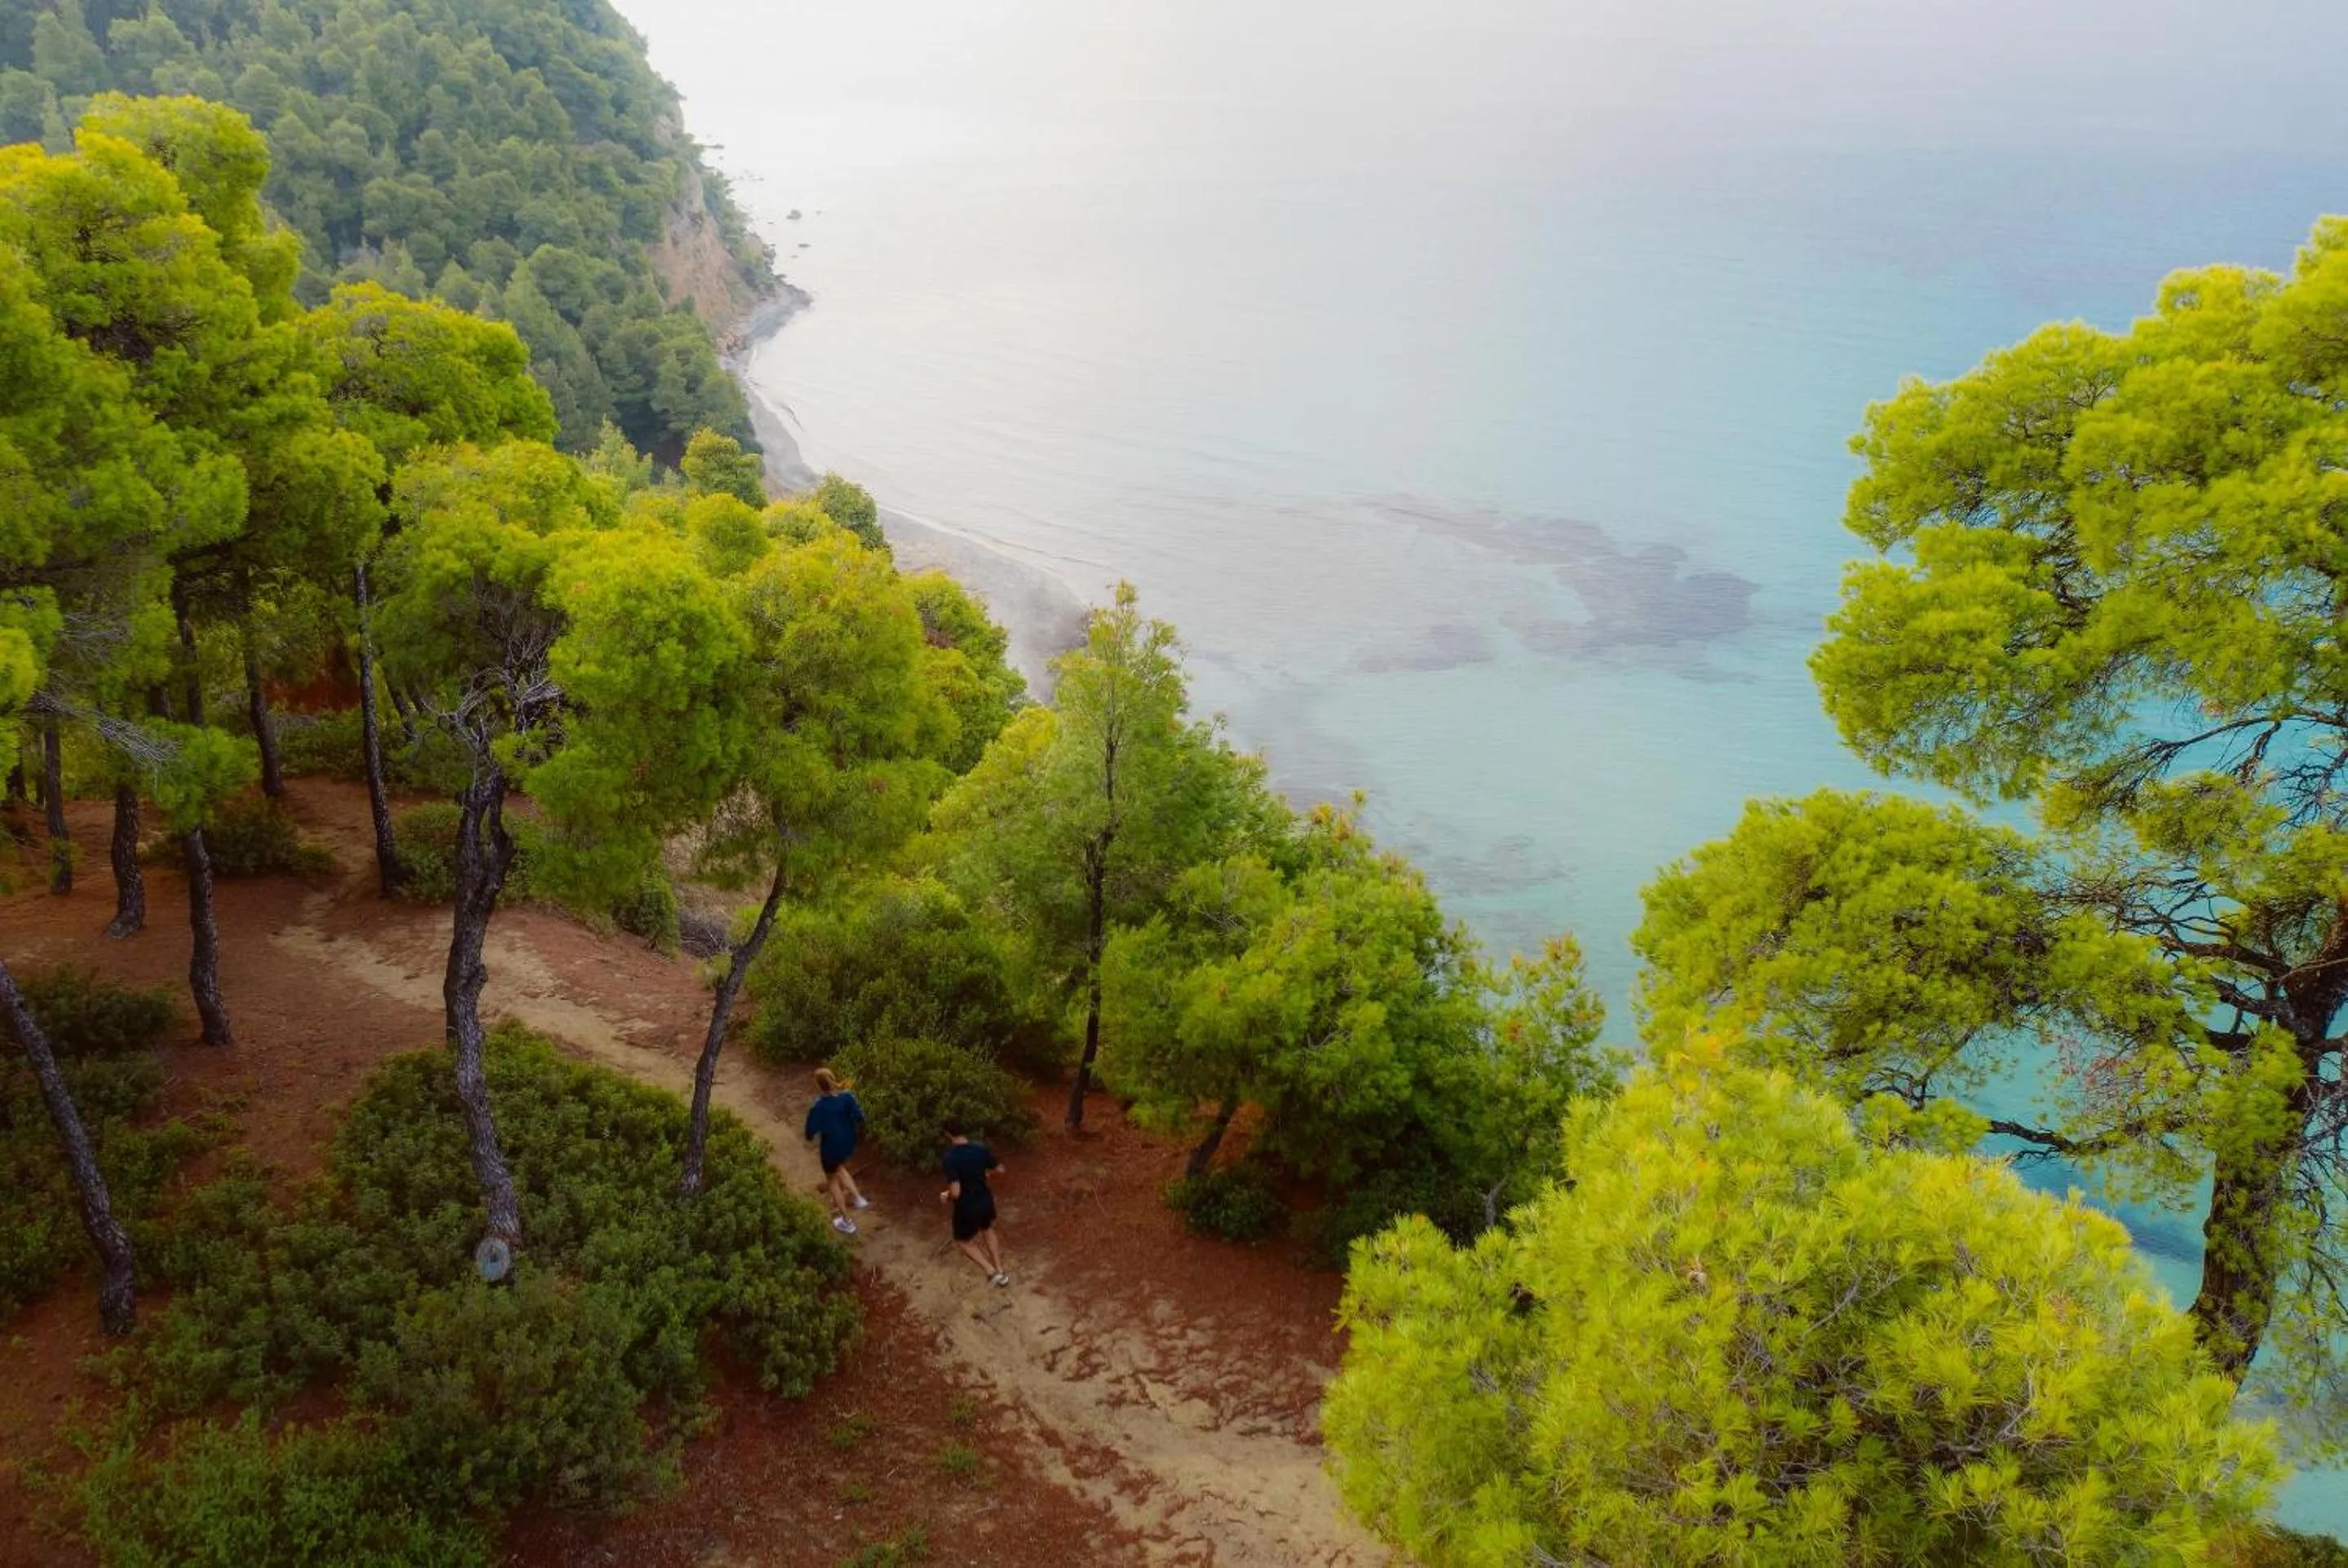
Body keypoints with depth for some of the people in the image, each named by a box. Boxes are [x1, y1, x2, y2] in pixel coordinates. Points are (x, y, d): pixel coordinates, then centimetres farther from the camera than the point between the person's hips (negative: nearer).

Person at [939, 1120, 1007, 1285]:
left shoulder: (951, 1158, -26)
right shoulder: (981, 1149, -10)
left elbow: (955, 1192, -29)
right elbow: (1000, 1169, 4)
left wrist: (946, 1197, -6)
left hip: (966, 1207, -5)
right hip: (985, 1200, 5)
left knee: (963, 1241, 22)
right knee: (987, 1229, 34)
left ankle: (992, 1271, 10)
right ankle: (1001, 1271, 35)